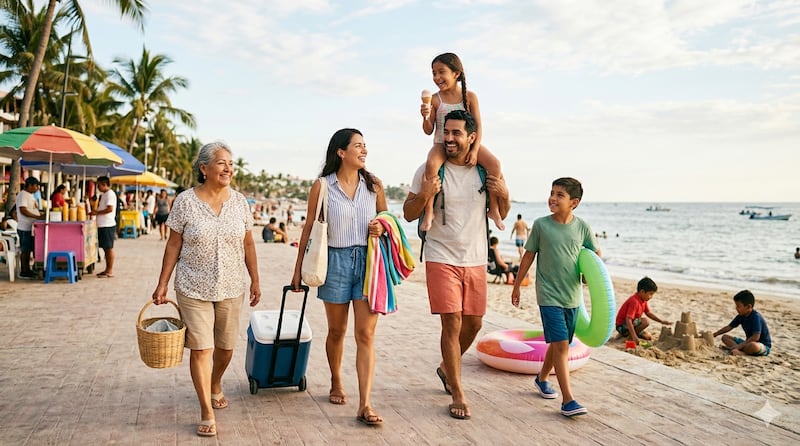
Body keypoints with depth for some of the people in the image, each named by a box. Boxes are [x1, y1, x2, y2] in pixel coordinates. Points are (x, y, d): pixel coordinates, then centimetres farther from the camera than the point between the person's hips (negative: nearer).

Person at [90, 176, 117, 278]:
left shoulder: (110, 194, -12)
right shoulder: (104, 194, 19)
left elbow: (110, 209, -21)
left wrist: (97, 212, -14)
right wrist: (95, 211, 10)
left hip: (108, 225, -10)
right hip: (102, 225, 10)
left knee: (109, 248, -5)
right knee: (105, 248, 12)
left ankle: (110, 271, -1)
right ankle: (107, 269, 19)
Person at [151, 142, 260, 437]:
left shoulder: (239, 201, 1)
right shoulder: (185, 202, -7)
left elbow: (248, 244, 6)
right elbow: (173, 245, -2)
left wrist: (255, 280, 5)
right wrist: (162, 285, -3)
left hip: (231, 289, 3)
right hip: (194, 290, -3)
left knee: (226, 346, 13)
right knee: (201, 348, -3)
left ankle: (215, 386, 43)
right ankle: (207, 413, 10)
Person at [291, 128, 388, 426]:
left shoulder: (373, 184, 5)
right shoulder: (322, 186, -2)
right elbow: (310, 228, 3)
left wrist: (382, 228, -8)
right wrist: (298, 268, 4)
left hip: (368, 261, 1)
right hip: (336, 260, -1)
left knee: (366, 334, -4)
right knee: (337, 330, 14)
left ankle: (365, 405, -2)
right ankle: (336, 384, 38)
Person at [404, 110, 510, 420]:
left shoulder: (485, 171, 2)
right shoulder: (429, 170, -7)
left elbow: (502, 215, 10)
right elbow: (408, 214, -5)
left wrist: (504, 194, -12)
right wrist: (424, 195, -25)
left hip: (476, 260, 4)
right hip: (442, 259, -4)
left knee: (473, 323, 13)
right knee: (452, 324, -6)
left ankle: (446, 368, 40)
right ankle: (458, 394, 9)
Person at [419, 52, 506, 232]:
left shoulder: (470, 96, 0)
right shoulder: (435, 99, -1)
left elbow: (478, 126, -2)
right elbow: (429, 131, 0)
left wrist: (475, 150, -14)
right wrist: (426, 117, -21)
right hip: (442, 144, -1)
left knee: (495, 164, -21)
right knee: (431, 164, -35)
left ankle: (494, 209, -6)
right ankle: (429, 211, -26)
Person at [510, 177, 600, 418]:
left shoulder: (582, 227, -2)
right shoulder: (541, 224, -7)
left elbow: (595, 253, 11)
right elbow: (529, 256, 2)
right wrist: (517, 285, 8)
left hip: (572, 296, 4)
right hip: (549, 296, -3)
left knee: (558, 344, 16)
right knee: (561, 345, -11)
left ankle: (542, 378, 40)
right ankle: (568, 400, -7)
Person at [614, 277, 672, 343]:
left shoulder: (643, 300, 2)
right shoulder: (634, 301, -28)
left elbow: (649, 313, 16)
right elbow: (628, 319, -34)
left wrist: (662, 321, 8)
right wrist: (634, 336, -40)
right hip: (622, 326, -10)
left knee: (648, 337, 14)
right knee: (645, 321, -26)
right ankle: (630, 336, -13)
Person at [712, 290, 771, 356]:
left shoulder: (756, 317, -22)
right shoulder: (741, 316, 4)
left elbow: (756, 337, -30)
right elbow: (729, 327, 13)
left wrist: (740, 345, -33)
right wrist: (714, 334, 6)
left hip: (764, 346, -9)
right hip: (749, 342, 9)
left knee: (753, 346, -44)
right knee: (725, 337, -1)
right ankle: (738, 350, -26)